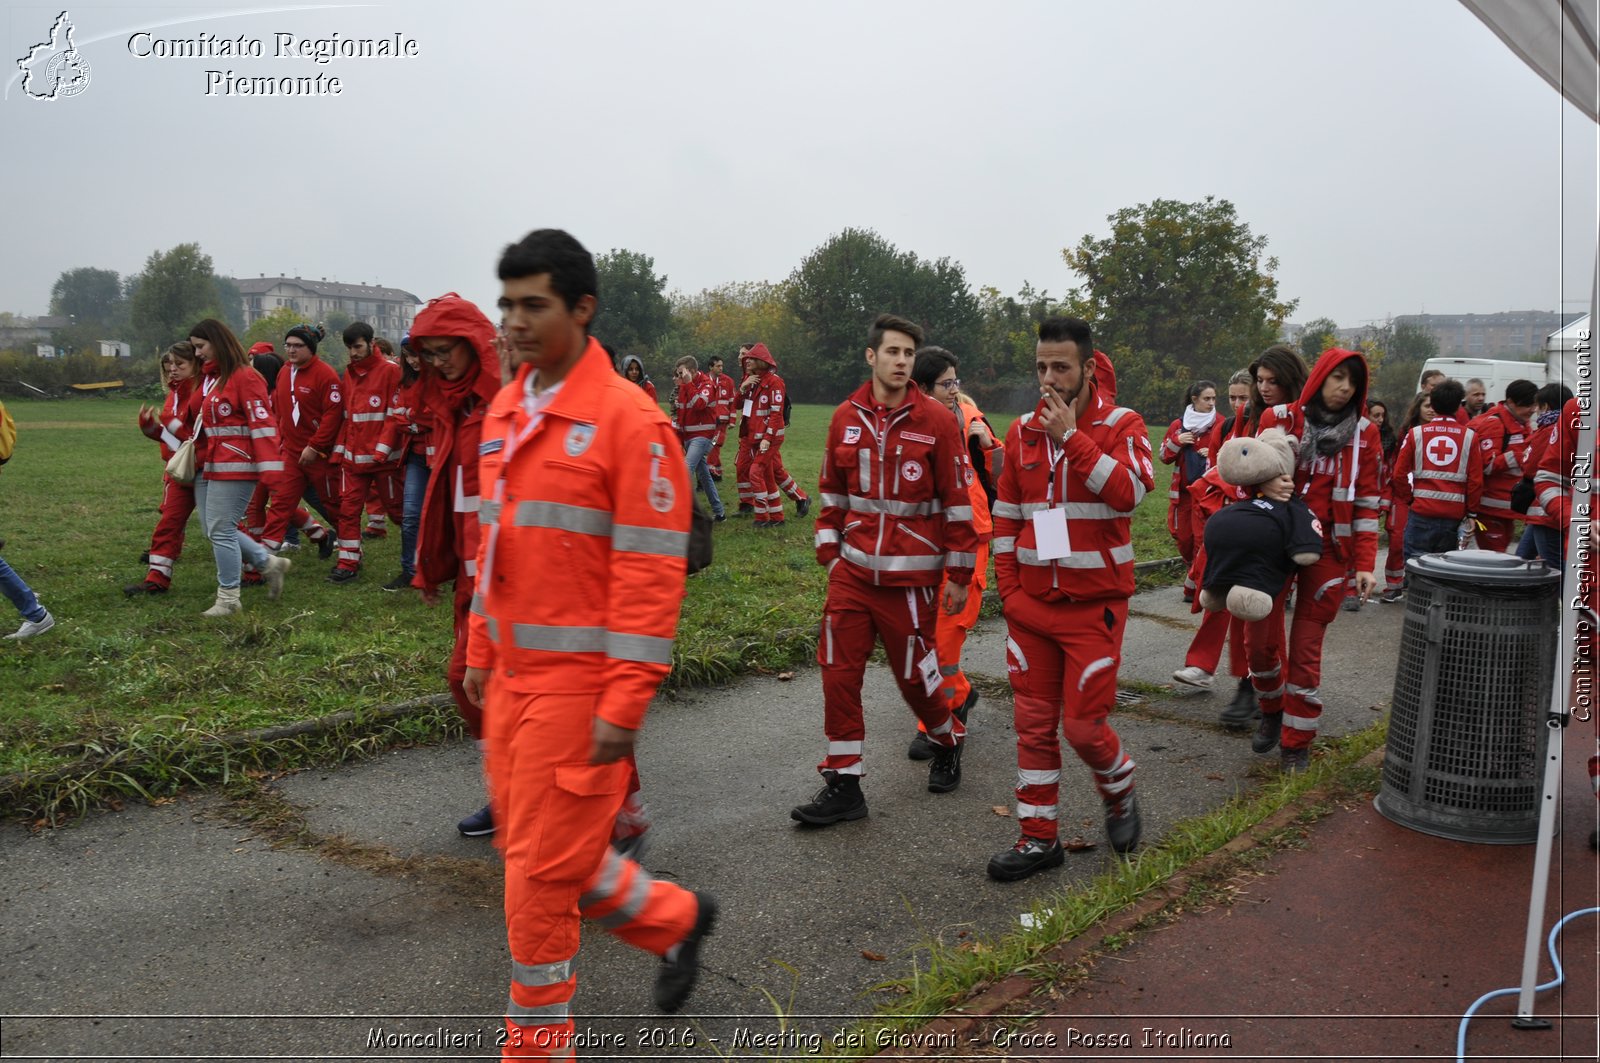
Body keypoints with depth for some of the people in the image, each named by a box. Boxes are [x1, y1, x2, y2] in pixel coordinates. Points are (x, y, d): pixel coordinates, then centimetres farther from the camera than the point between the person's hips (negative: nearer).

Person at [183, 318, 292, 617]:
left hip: (234, 466, -9)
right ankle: (268, 563, 25)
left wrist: (271, 467, -23)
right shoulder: (207, 378, 16)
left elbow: (262, 423, -18)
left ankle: (228, 598, 5)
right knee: (214, 529, 10)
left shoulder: (245, 377, -11)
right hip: (207, 466, 9)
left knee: (221, 529, -6)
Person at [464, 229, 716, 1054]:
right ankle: (675, 919, 38)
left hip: (580, 678, -8)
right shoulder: (503, 413, 9)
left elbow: (652, 574, -17)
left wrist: (624, 703, -19)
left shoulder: (629, 421, -15)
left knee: (543, 865, 2)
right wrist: (481, 652, 17)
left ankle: (538, 1038, 25)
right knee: (528, 846, 17)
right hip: (513, 673, 8)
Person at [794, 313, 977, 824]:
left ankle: (948, 742, 37)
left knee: (914, 673, 6)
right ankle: (843, 783, 13)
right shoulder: (845, 417, 5)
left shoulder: (936, 420, -6)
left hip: (911, 575, -3)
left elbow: (956, 500, -4)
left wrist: (959, 575, -3)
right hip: (852, 571, 4)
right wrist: (829, 552, 11)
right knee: (838, 672, 1)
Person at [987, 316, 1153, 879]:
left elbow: (1130, 490, -24)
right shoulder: (1023, 431, 6)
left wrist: (1070, 437, -22)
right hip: (1031, 603, 4)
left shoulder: (1121, 425, -5)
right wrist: (1009, 588, 5)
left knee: (1083, 723, -3)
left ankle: (1120, 796, 30)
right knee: (1034, 723, 8)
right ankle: (1039, 838, 21)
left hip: (1094, 604, -4)